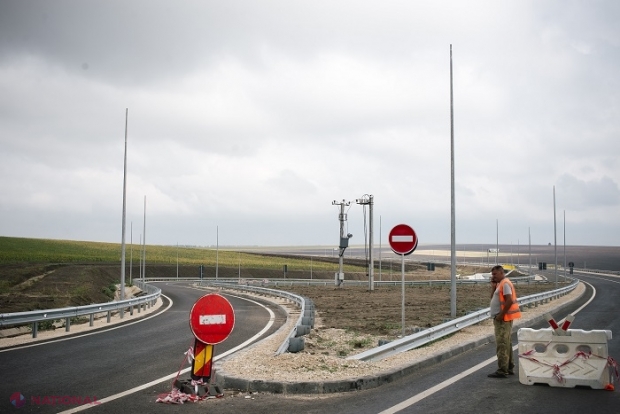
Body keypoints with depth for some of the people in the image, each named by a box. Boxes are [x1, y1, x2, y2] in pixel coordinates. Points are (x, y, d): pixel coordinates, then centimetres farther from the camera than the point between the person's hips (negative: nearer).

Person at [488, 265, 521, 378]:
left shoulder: (505, 284, -14)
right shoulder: (501, 284, 18)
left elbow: (509, 301, -24)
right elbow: (493, 299, 20)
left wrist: (501, 314, -21)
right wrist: (493, 287, 8)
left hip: (503, 319, -11)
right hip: (503, 319, 11)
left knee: (502, 344, -10)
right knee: (506, 344, 14)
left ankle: (502, 371, -10)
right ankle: (509, 368, 20)